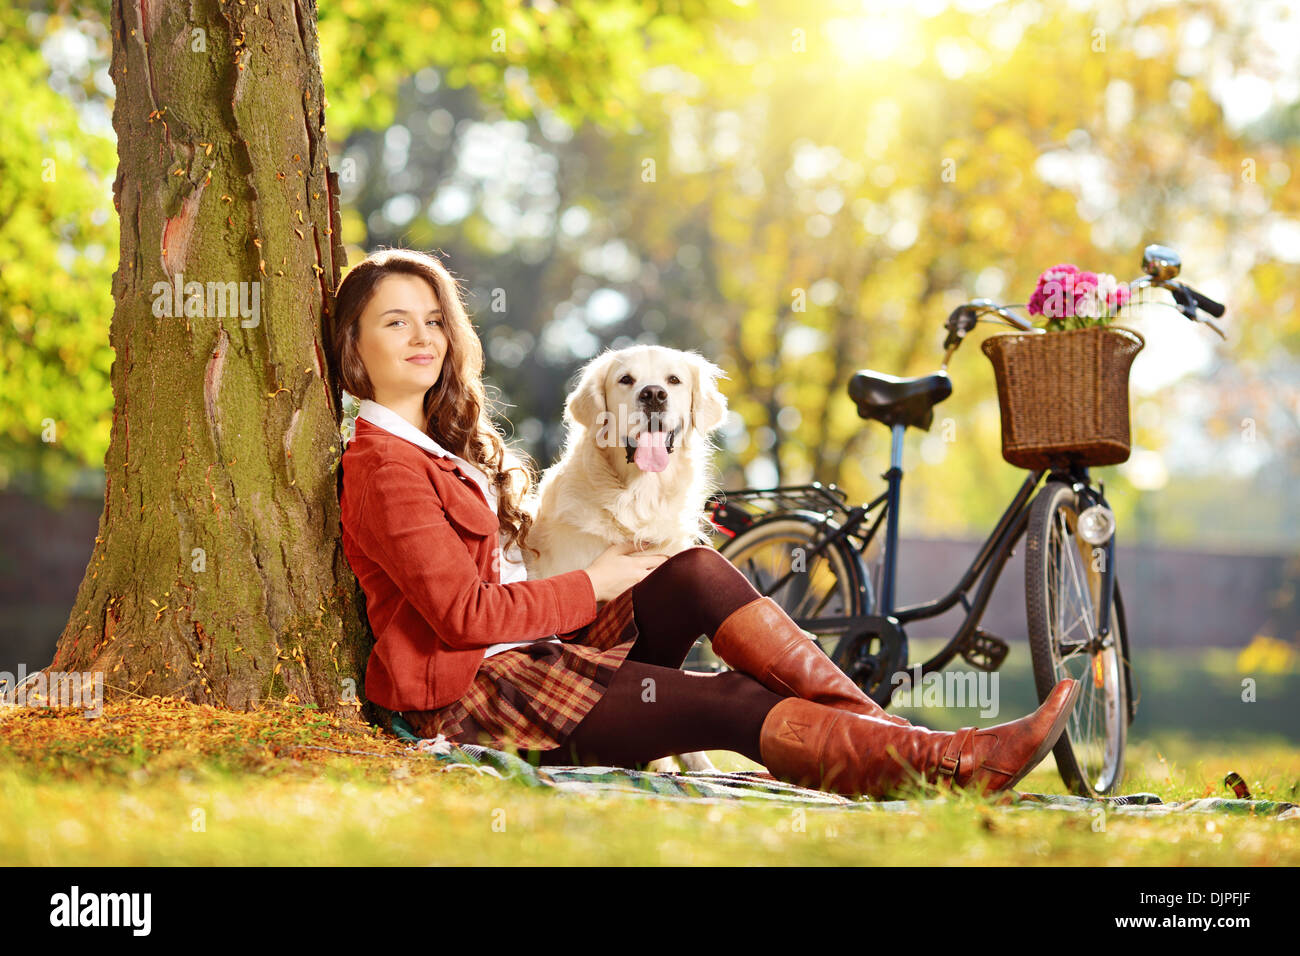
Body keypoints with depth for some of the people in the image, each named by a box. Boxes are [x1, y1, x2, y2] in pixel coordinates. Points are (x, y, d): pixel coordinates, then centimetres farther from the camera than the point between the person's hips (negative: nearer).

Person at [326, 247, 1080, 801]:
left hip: (531, 648, 9)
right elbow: (463, 612, -17)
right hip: (472, 693, -9)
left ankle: (887, 731, -20)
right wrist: (592, 587, -8)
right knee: (732, 706, -21)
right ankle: (952, 766, -23)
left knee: (698, 573, -13)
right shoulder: (385, 466, -11)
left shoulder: (446, 442, 21)